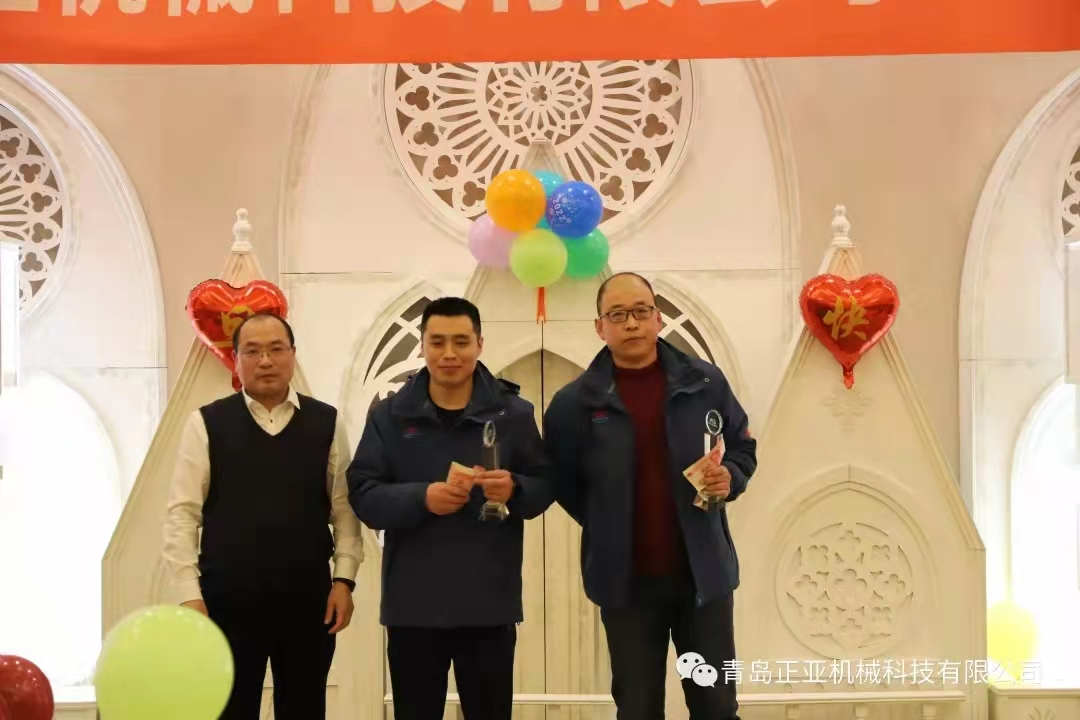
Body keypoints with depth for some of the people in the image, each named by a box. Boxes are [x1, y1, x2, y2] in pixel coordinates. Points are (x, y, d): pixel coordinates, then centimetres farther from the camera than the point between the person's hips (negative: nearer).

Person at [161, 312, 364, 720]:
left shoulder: (326, 423, 5)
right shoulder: (206, 424, 0)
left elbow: (344, 508, 5)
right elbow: (182, 514, -3)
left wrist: (344, 580, -3)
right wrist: (189, 595, -9)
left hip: (308, 599, 2)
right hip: (228, 600, -1)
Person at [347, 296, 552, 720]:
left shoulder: (513, 413, 3)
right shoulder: (390, 415, 2)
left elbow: (544, 487, 5)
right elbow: (362, 495, -3)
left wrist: (514, 489, -17)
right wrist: (421, 498, -20)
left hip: (490, 604, 0)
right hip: (413, 605, 0)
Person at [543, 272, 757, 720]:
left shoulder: (705, 382, -2)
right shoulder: (575, 402, -5)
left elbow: (742, 448, 10)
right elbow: (560, 480, 4)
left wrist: (731, 478, -10)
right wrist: (606, 528, 1)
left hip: (703, 570, 1)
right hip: (626, 579, -1)